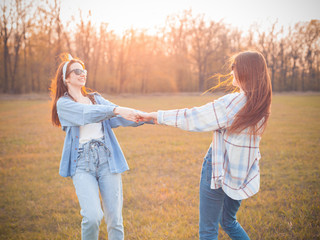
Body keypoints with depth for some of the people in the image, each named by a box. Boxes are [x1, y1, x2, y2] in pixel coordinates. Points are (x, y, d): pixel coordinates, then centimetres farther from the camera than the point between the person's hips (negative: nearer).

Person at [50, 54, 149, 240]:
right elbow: (87, 113, -17)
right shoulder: (63, 103, 3)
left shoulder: (96, 98, 18)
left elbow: (121, 117, 4)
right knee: (92, 217, -16)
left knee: (115, 219, 1)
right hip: (82, 164, -4)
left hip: (107, 160, 4)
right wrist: (116, 110, -32)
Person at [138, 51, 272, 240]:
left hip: (219, 171, -7)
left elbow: (191, 119, -17)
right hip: (242, 174, 7)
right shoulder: (261, 105, 1)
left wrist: (155, 116, -8)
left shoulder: (231, 103, -21)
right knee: (229, 221, 27)